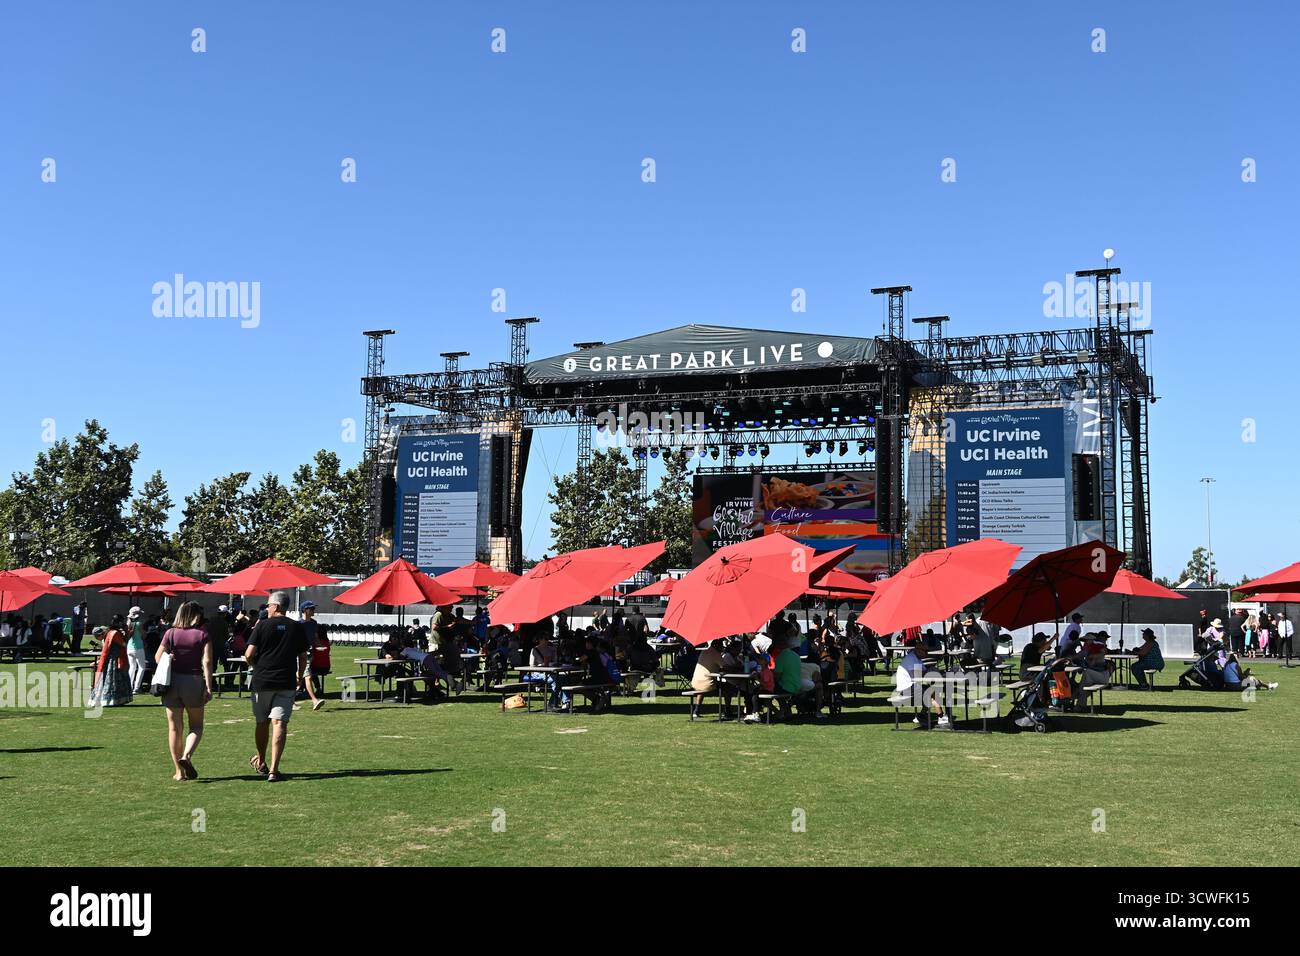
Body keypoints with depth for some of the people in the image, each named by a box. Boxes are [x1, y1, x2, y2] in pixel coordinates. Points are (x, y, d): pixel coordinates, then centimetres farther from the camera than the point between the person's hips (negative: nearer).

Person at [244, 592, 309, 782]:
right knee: (279, 724, -4)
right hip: (286, 683, 1)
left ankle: (261, 761, 34)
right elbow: (303, 657, 9)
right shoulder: (297, 627, 5)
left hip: (262, 681, -1)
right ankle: (273, 770, -12)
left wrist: (256, 667, 13)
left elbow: (249, 655, -7)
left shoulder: (263, 625, -3)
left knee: (262, 723, 16)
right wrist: (299, 676, 24)